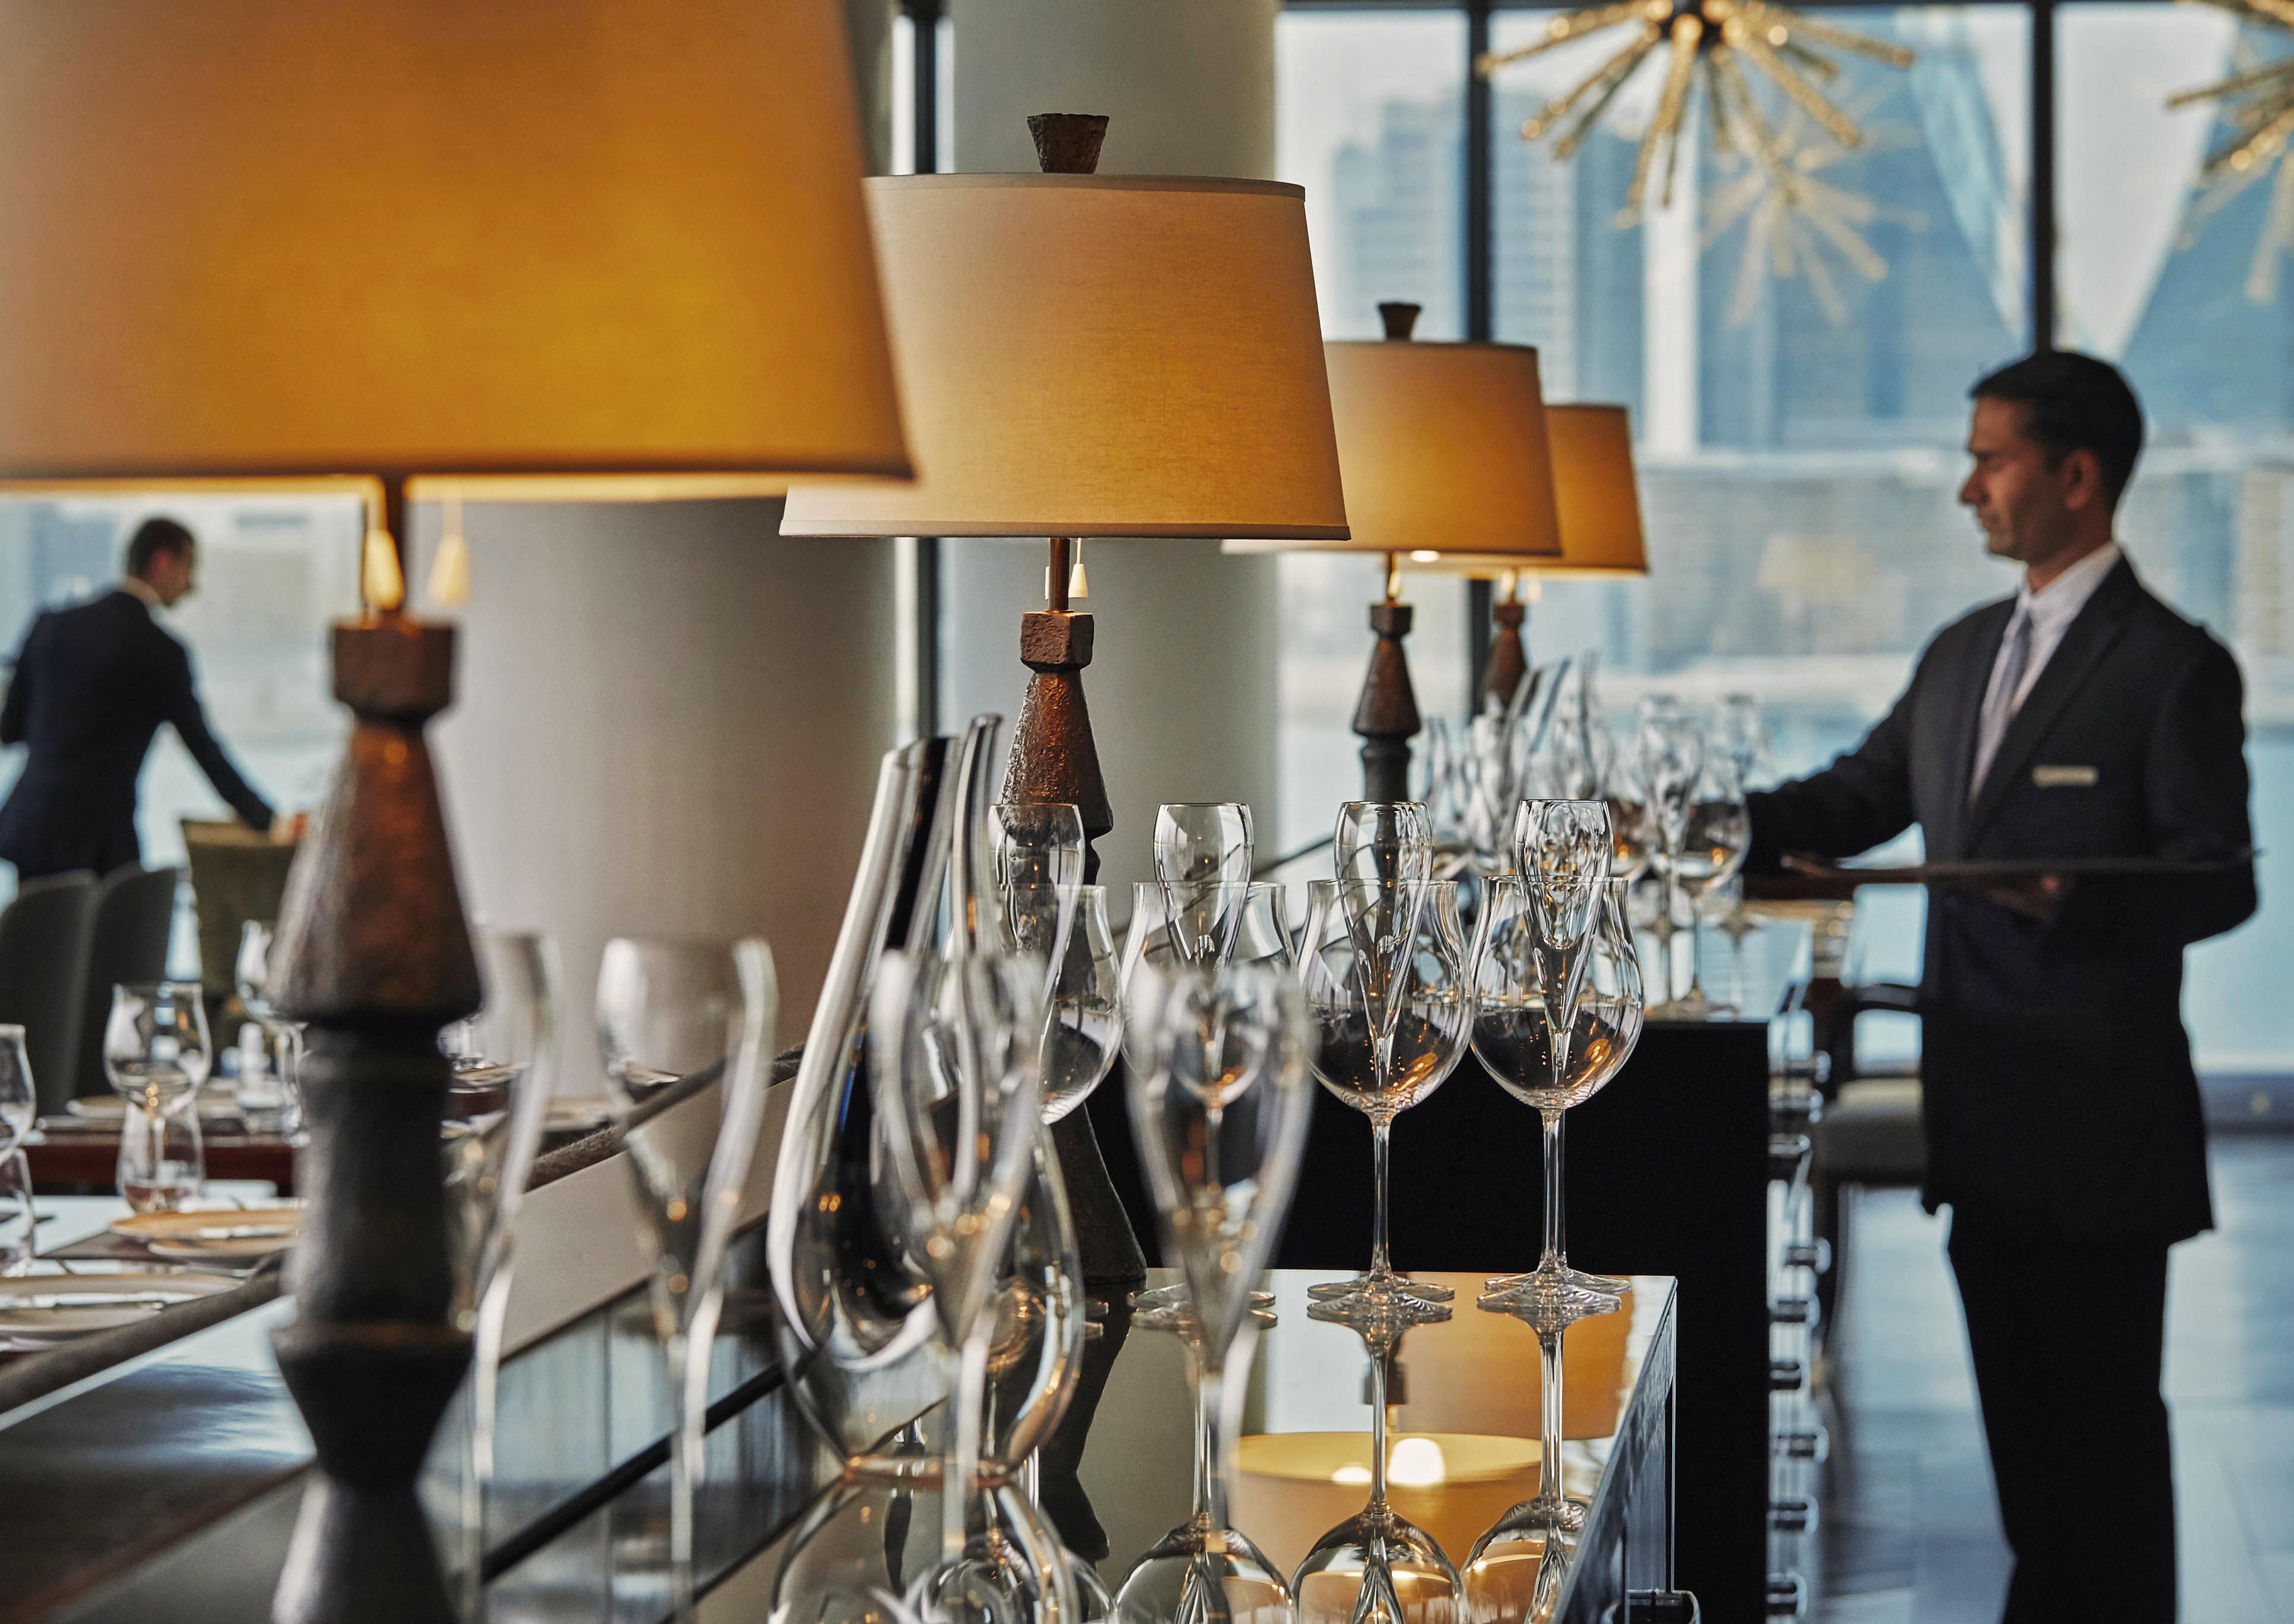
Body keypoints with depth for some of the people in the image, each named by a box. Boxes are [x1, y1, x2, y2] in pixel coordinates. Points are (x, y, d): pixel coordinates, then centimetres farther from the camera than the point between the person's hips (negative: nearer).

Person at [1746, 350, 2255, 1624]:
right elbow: (1858, 800, 20)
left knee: (2104, 1418, -1)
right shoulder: (1963, 655, 15)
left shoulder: (2173, 667, -9)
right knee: (2017, 1410, 15)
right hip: (1982, 1112, 7)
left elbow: (2220, 881, -14)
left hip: (2100, 1123, -7)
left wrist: (2083, 902, -31)